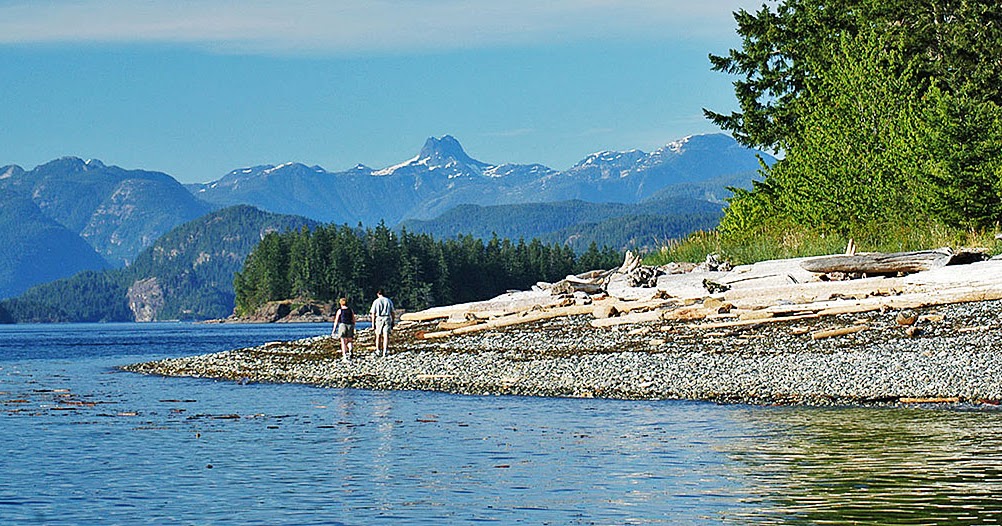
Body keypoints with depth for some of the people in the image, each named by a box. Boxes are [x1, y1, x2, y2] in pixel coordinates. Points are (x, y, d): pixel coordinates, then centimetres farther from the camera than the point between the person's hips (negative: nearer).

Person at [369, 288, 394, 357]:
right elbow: (392, 313, 7)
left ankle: (378, 350, 18)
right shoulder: (389, 301, 7)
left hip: (379, 319, -1)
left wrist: (373, 324, 1)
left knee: (378, 335, 13)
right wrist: (392, 322, 13)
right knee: (386, 336, -3)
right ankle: (385, 351, -14)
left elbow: (373, 314, -2)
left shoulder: (376, 302, 0)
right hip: (387, 318, 1)